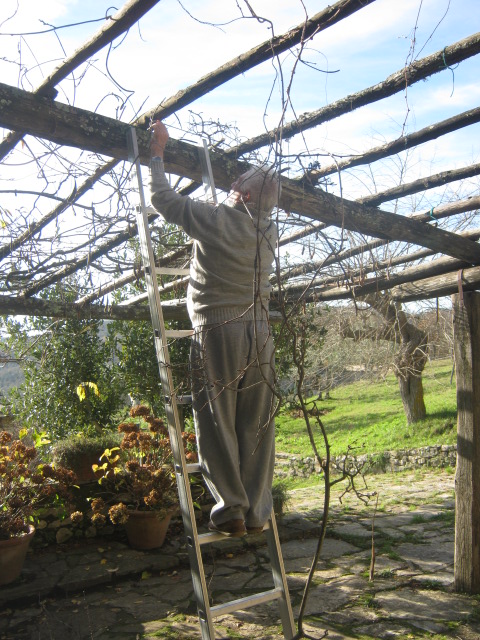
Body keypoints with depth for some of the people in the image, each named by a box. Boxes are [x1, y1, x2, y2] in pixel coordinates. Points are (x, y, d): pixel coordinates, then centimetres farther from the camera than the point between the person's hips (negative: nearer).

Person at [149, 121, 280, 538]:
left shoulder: (214, 219, -6)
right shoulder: (269, 233, 11)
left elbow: (163, 197, 3)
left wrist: (158, 152, 17)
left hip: (217, 334, -5)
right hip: (259, 334, 5)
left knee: (217, 425, 3)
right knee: (256, 428, 8)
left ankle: (231, 510, 6)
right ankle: (257, 512, 15)